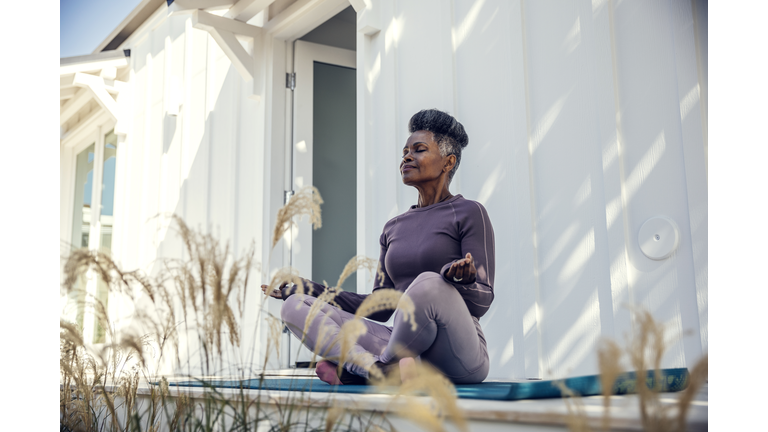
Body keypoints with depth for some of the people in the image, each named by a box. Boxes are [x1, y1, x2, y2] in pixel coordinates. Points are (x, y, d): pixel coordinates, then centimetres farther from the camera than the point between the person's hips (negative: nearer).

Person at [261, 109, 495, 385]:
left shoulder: (468, 213, 1)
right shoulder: (394, 228, 20)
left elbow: (483, 301, -5)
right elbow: (381, 307, 17)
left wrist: (461, 280, -29)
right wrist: (312, 289, 11)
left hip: (458, 359, -5)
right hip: (406, 350, 6)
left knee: (429, 282, -38)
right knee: (295, 307, -7)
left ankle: (356, 368, -18)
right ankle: (387, 369, -31)